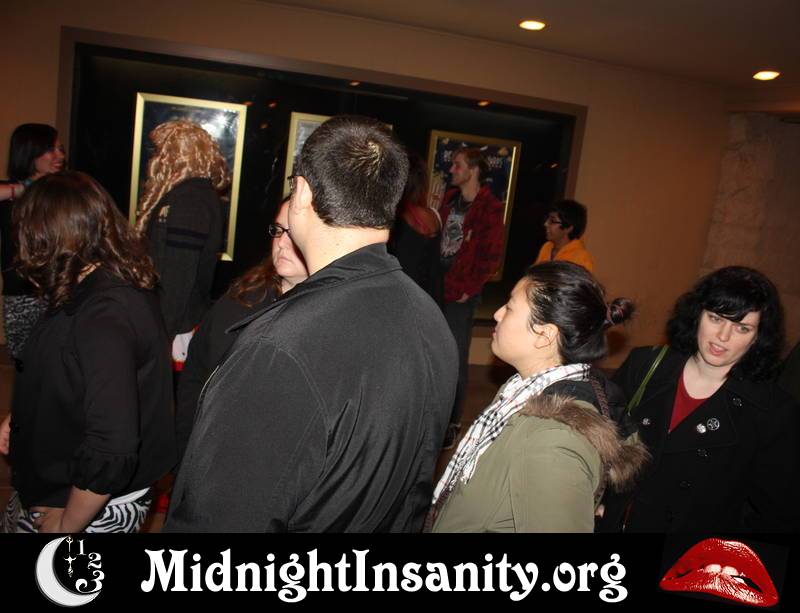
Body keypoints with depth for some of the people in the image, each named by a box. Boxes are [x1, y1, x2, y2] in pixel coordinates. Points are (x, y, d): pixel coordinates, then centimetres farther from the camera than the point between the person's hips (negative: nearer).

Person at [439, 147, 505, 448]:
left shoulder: (490, 208, -8)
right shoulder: (449, 199, 11)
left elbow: (491, 256, -10)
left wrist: (468, 290, -10)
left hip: (460, 294, -6)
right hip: (434, 287, 6)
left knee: (456, 359, 3)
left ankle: (452, 423, 16)